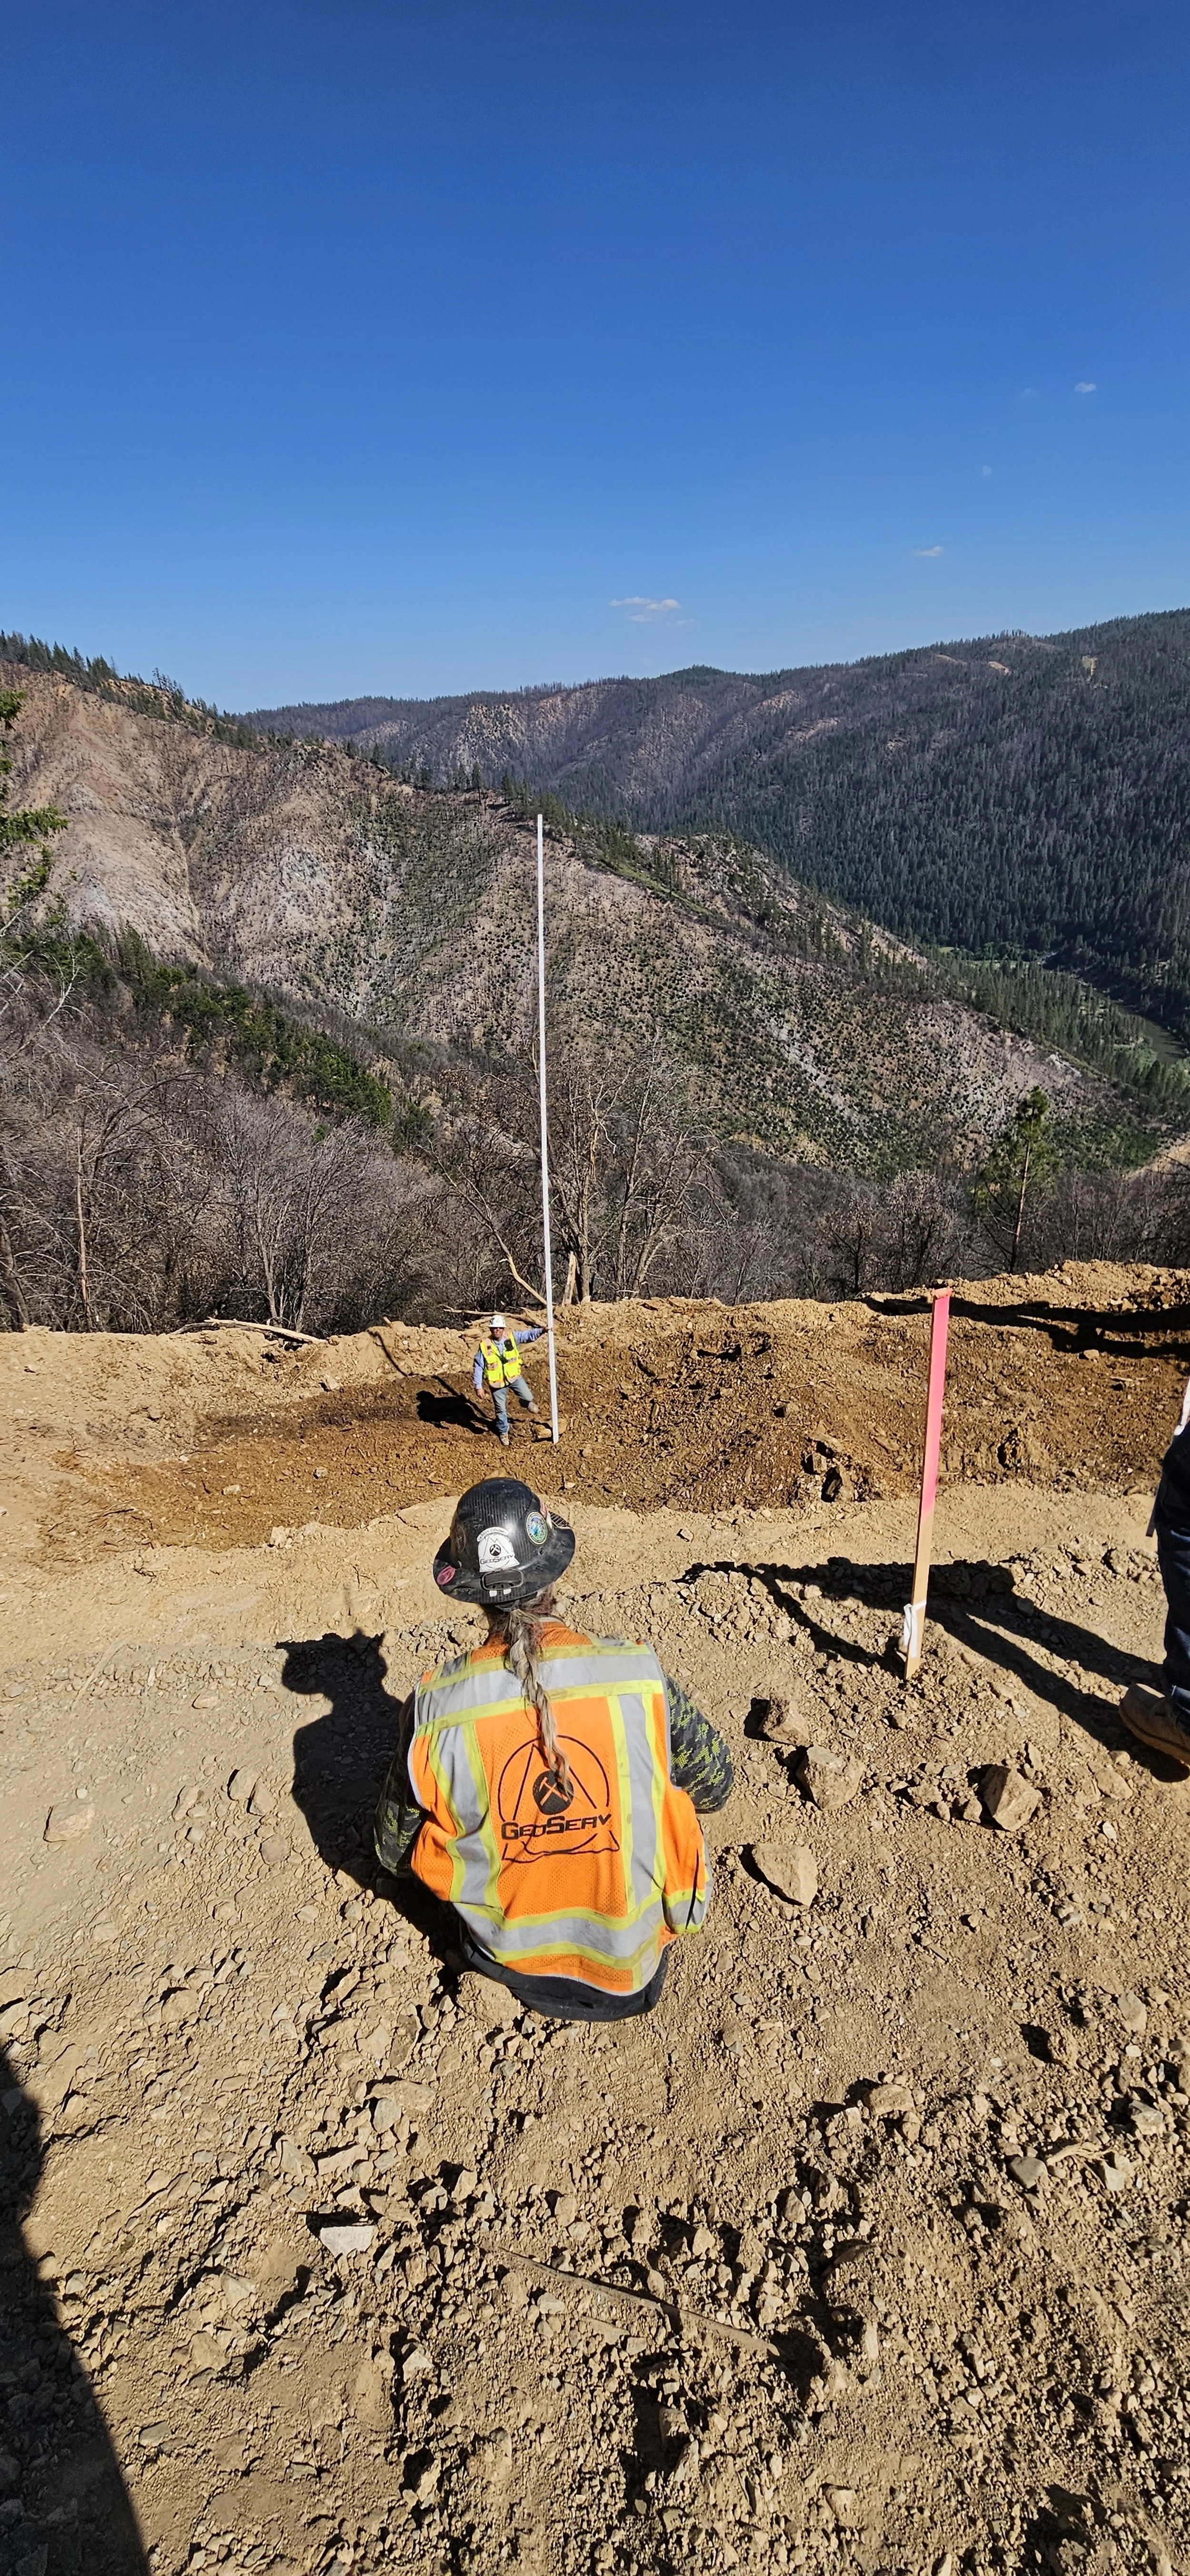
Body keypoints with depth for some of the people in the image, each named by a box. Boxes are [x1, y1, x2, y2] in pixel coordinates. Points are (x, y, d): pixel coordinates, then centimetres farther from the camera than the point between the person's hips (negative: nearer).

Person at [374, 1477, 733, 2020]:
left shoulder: (434, 1706, -23)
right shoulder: (639, 1675, -23)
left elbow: (395, 1851, -6)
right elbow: (713, 1786, -5)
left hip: (506, 1950, 0)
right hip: (632, 1962, 0)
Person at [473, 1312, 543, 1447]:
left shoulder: (511, 1337, -12)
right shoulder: (485, 1345, -18)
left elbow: (528, 1335, -16)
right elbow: (478, 1367, -13)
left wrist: (542, 1331, -35)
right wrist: (478, 1386, -13)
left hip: (514, 1376, 2)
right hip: (497, 1381, -2)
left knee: (528, 1397, -5)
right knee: (501, 1409, 9)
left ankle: (527, 1403, 35)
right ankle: (503, 1432, 33)